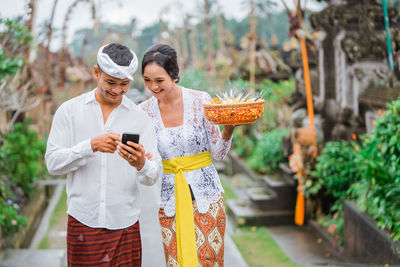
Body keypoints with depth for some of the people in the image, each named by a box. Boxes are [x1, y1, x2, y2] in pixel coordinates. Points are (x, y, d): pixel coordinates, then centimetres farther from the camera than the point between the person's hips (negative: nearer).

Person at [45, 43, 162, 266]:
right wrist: (92, 145, -20)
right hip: (83, 221, -1)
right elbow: (53, 163, -5)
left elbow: (154, 176, -1)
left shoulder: (140, 118, 4)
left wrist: (142, 164, -25)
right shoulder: (69, 111, 2)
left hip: (126, 223, 1)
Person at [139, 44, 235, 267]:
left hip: (206, 195, -2)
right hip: (169, 200, 2)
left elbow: (219, 153, -4)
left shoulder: (200, 100, -7)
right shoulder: (145, 111, -1)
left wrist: (229, 128, -22)